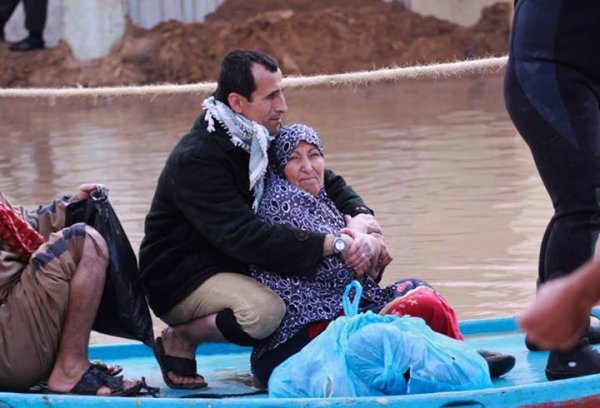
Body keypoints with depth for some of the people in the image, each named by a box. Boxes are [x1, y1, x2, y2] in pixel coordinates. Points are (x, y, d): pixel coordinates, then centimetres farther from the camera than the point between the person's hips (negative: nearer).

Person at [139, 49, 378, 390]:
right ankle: (180, 339, -10)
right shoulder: (196, 159, -25)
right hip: (180, 281, -8)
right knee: (264, 310, -37)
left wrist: (361, 218, -15)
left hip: (238, 268, 8)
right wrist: (330, 244, -39)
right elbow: (243, 237, -34)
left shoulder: (262, 139, 2)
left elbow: (327, 182, 8)